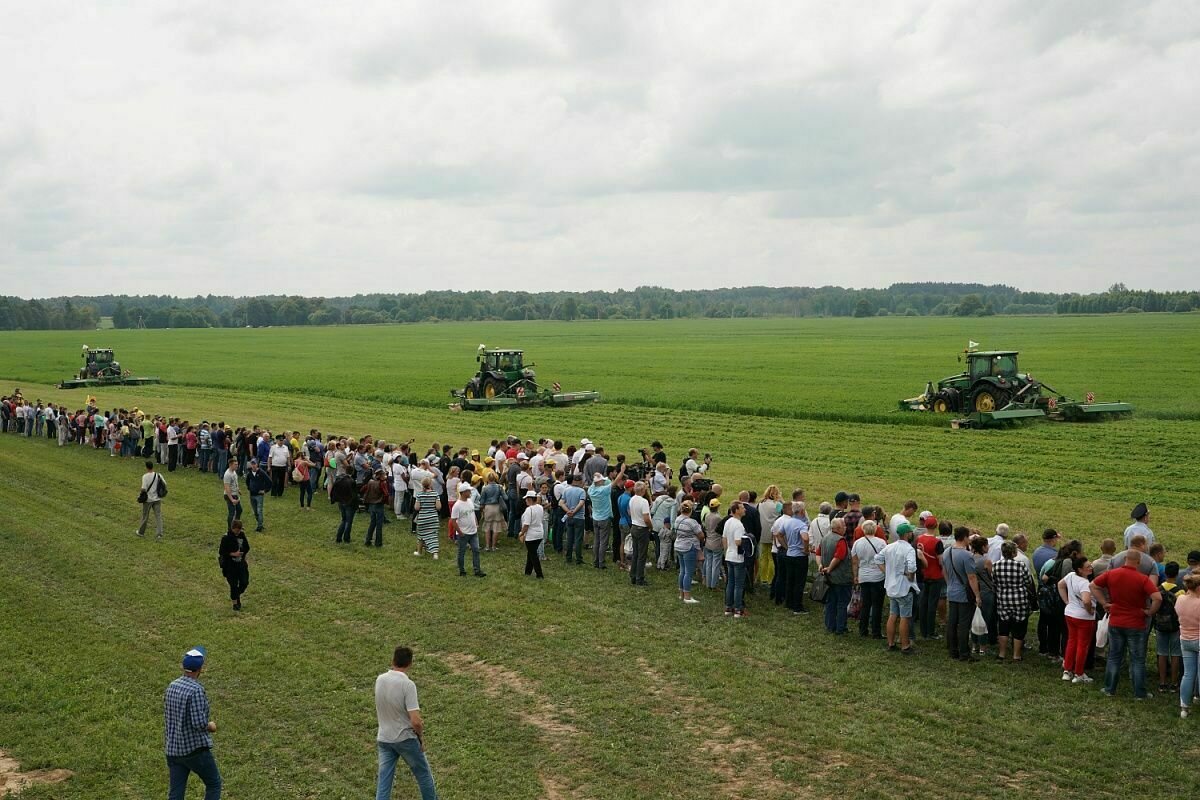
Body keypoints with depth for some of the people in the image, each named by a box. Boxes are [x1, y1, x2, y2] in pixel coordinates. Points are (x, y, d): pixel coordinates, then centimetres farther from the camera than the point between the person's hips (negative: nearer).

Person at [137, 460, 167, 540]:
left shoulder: (145, 476, -15)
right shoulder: (158, 475, -3)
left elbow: (144, 489, -18)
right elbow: (164, 484, 1)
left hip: (148, 499, -3)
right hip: (157, 499, 3)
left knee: (145, 516, 13)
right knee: (158, 516, 3)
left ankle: (141, 532, 31)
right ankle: (159, 534, -4)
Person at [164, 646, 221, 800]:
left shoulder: (172, 686, 4)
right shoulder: (196, 690, -21)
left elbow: (167, 719, 13)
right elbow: (199, 723, -25)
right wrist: (211, 726, -3)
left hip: (173, 749, 7)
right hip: (195, 749, -7)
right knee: (214, 784, 13)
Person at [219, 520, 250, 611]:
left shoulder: (242, 535, 1)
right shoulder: (226, 538, -14)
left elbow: (247, 548, 15)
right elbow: (221, 552, -12)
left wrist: (243, 554, 0)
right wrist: (233, 554, -21)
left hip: (241, 563, 4)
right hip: (230, 565, -4)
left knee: (244, 582, 1)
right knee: (233, 584, 0)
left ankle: (238, 596, 30)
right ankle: (235, 603, 16)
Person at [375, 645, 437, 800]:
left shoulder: (379, 680, -3)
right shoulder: (407, 684, -22)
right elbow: (415, 721, -25)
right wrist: (421, 736, -4)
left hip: (383, 739, 5)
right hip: (405, 739, -5)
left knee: (383, 783, 6)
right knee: (423, 774, 17)